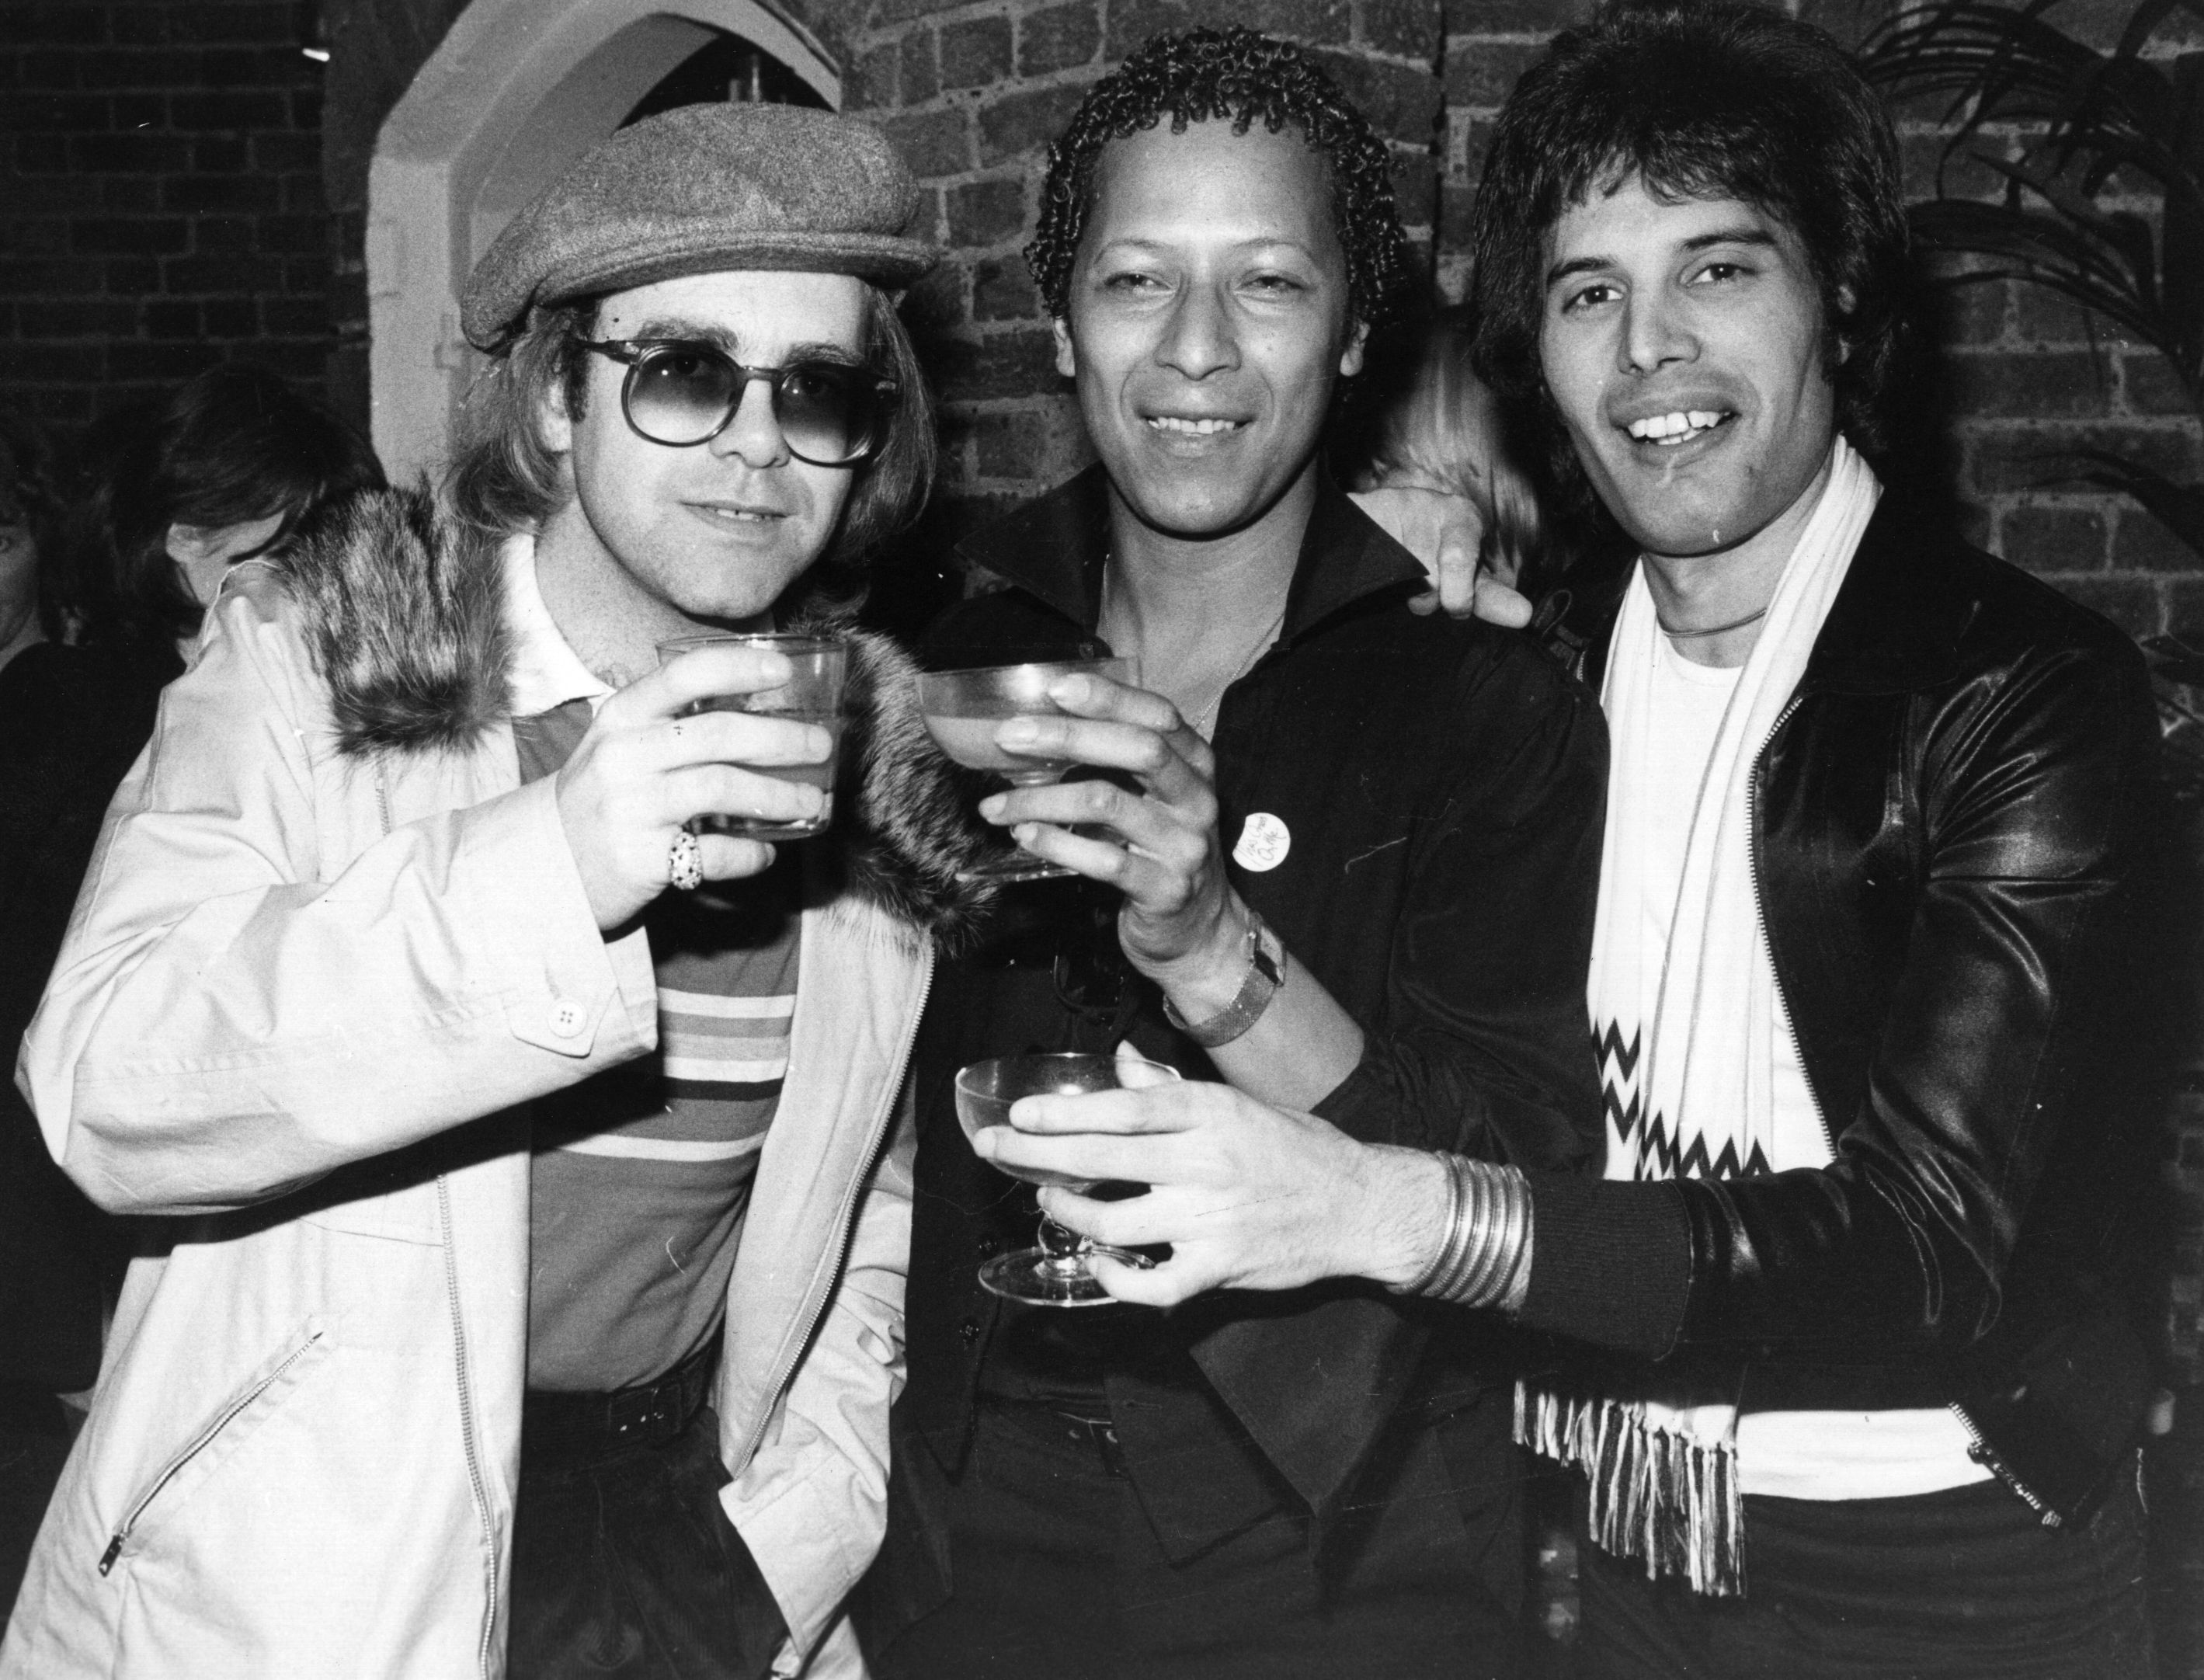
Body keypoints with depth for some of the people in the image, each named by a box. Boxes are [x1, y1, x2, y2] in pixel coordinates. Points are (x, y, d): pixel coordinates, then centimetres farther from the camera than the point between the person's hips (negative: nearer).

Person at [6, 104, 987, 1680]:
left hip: (682, 1536, 3)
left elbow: (878, 1189, 8)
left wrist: (802, 1525, -4)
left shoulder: (878, 749, 0)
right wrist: (545, 871, -36)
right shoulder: (309, 663, -11)